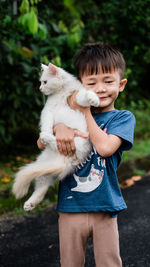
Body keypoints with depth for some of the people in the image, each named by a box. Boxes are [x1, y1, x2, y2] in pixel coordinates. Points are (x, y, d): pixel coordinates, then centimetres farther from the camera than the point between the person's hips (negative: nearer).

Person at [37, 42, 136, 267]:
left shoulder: (123, 118, -3)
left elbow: (105, 147, -21)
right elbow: (42, 143, 2)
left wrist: (85, 112, -13)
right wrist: (59, 128, -20)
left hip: (104, 209, -3)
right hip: (70, 207, 3)